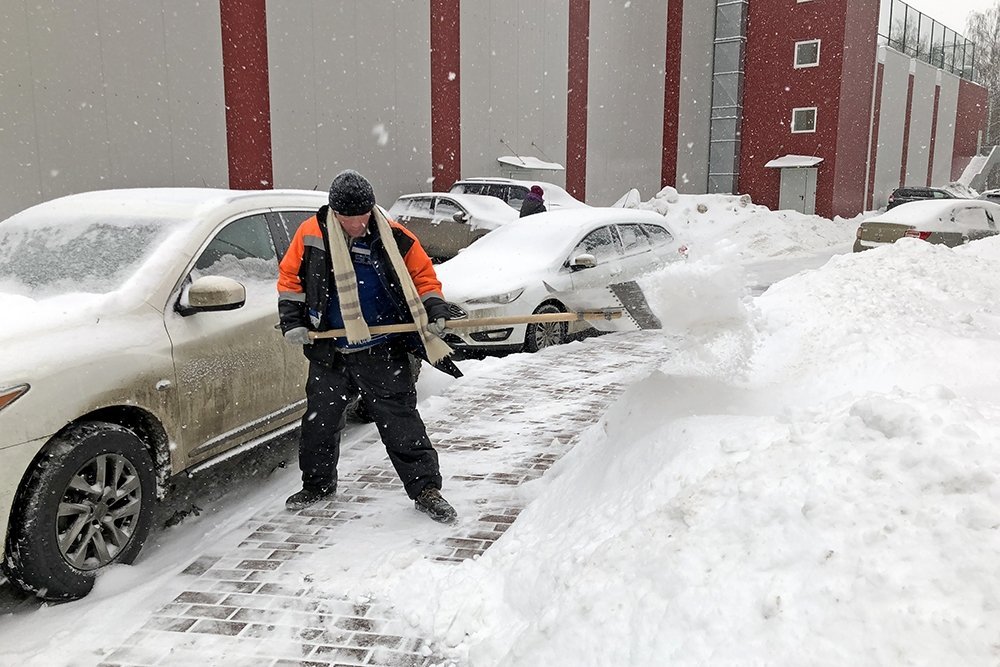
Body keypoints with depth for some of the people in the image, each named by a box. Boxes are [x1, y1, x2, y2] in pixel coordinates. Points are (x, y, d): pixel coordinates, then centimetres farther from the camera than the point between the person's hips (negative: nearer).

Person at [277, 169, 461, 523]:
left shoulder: (393, 236, -8)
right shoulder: (311, 233, -4)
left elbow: (422, 274, 2)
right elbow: (289, 275, 6)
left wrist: (435, 309, -12)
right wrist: (292, 320, -2)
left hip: (383, 352, -3)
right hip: (328, 352, 3)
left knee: (400, 421, -4)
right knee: (319, 420, 14)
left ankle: (425, 489, 6)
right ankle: (317, 484, 35)